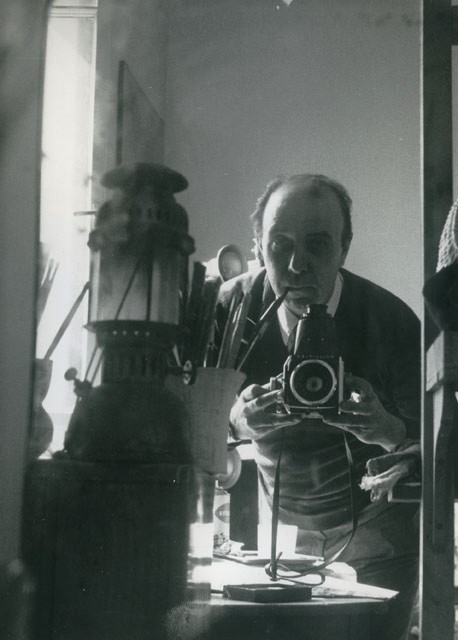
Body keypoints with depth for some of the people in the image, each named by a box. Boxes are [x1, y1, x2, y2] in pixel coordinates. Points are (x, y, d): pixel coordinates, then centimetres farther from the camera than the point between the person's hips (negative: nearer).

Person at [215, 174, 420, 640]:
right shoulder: (229, 308, -16)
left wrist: (386, 430, -39)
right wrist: (237, 420, -35)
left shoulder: (392, 321, -22)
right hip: (277, 522, 3)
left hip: (373, 526, -2)